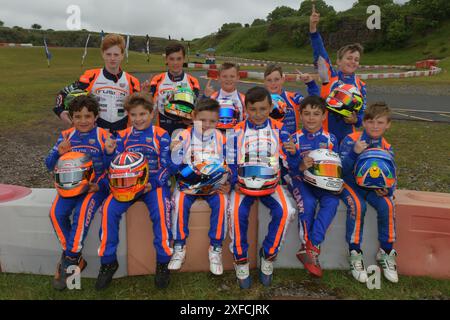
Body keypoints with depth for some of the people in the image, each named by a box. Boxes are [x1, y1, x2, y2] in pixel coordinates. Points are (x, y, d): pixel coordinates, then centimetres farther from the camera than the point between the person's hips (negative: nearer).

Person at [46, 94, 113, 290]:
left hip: (96, 185, -4)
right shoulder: (66, 136, 11)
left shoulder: (104, 137, -1)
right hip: (70, 184, 4)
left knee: (81, 213, -29)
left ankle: (69, 260, -11)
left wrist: (100, 185, -17)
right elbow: (50, 165, 10)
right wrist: (58, 153, -12)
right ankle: (74, 259, -5)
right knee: (57, 213, -21)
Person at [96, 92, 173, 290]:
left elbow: (166, 166, -1)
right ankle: (108, 262, -5)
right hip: (127, 183, 3)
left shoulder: (161, 136, 4)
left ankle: (163, 262, -11)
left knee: (160, 211, -31)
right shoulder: (123, 136, 14)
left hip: (155, 182, -3)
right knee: (109, 209, -22)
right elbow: (116, 165, 10)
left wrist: (152, 184, -16)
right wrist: (110, 153, -12)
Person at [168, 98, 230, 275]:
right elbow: (175, 165, -5)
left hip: (214, 184, 1)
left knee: (221, 201, -26)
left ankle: (215, 248, -11)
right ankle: (179, 247, -10)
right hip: (188, 183, -1)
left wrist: (225, 183, -7)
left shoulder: (220, 138, 3)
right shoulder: (184, 136, -3)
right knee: (180, 200, -29)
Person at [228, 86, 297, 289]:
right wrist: (235, 183, -8)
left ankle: (268, 255, -2)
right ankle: (240, 260, -5)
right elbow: (230, 163, 5)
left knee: (285, 211, -25)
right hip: (243, 185, 0)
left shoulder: (279, 130, 4)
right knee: (237, 212, -27)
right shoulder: (237, 132, 3)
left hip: (271, 185, 1)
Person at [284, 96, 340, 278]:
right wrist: (301, 166, -22)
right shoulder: (295, 139, 3)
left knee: (332, 201, -28)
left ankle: (310, 248, -25)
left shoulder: (330, 139, 9)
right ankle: (308, 246, -17)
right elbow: (288, 166, -1)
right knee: (308, 203, -32)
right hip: (300, 179, -2)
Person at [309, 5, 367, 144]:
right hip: (324, 132, -2)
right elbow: (319, 51, -12)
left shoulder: (360, 85, 6)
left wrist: (356, 120, -14)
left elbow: (362, 113, 9)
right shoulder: (330, 75, -2)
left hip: (348, 135, 3)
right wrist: (313, 27, -24)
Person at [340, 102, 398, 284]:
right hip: (350, 183, -3)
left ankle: (386, 252, -4)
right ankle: (355, 253, -17)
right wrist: (354, 152, -31)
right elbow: (342, 169, -15)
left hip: (374, 186, 4)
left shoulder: (387, 148, 4)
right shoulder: (351, 140, -9)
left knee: (387, 205, -24)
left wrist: (387, 189, -15)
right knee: (358, 205, -33)